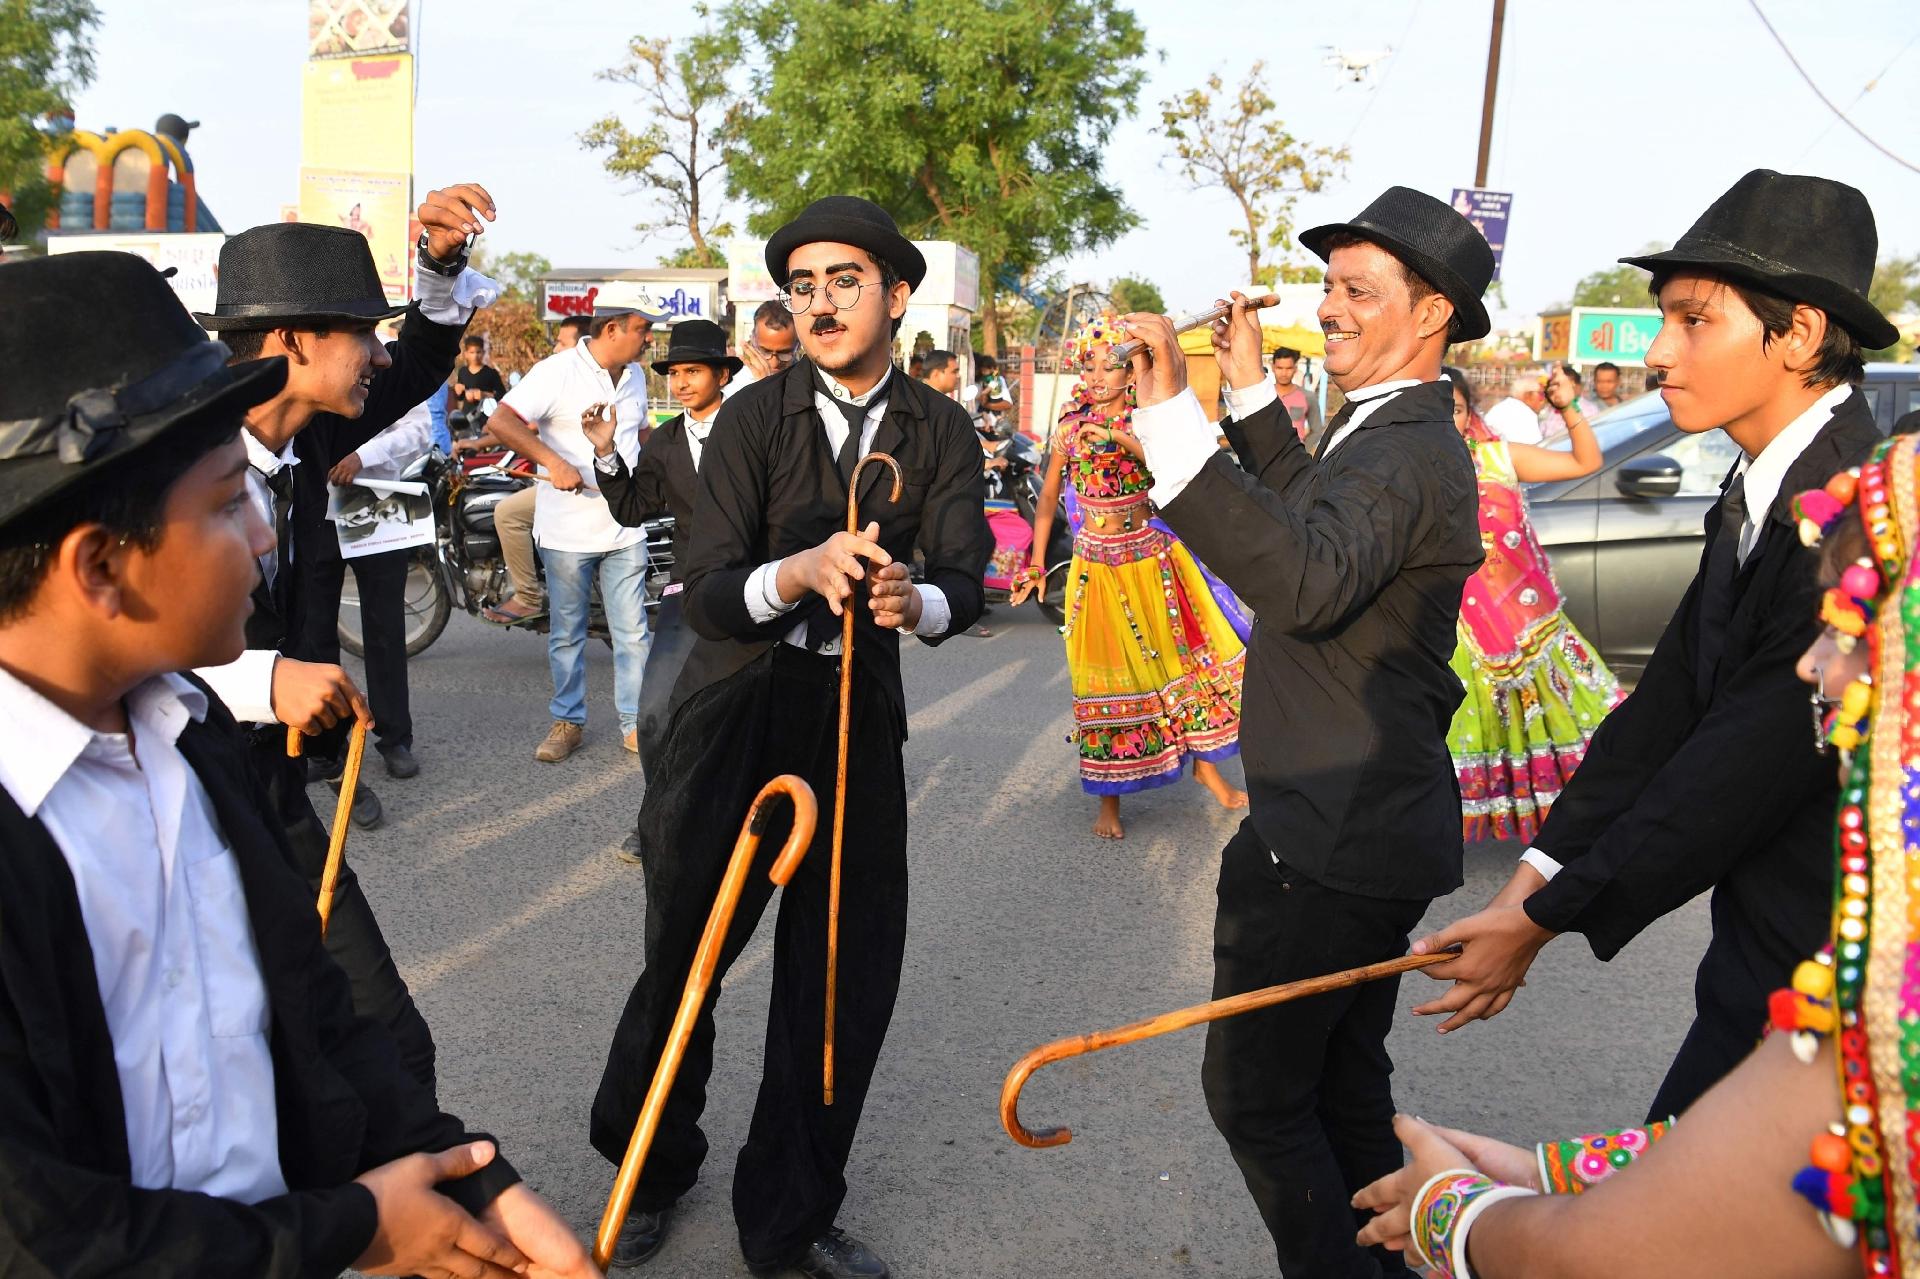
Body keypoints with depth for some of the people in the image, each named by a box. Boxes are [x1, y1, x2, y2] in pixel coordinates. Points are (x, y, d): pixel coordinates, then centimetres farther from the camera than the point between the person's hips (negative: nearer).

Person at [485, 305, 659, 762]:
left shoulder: (635, 376, 10)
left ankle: (636, 723, 14)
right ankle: (568, 721, 22)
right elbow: (501, 421, -20)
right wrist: (553, 462, -30)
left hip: (625, 530, 5)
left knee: (632, 633, 4)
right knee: (566, 634, 9)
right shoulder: (557, 371, -12)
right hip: (567, 530, -5)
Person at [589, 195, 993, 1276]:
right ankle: (653, 1173, 36)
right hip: (737, 707, -2)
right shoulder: (756, 416, -7)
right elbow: (708, 597, -14)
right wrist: (800, 571, -35)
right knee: (683, 959, 7)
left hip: (861, 713, 3)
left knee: (853, 971, 5)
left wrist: (915, 601, -33)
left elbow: (968, 581, -9)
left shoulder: (940, 430, 1)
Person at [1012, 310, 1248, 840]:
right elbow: (1047, 500, 6)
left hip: (1153, 558, 1)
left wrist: (1128, 442, -30)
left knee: (1185, 654, 4)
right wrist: (1036, 564, 1)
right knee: (1108, 672, 2)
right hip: (1098, 565, -1)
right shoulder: (1070, 428, 0)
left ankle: (1204, 763, 24)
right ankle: (1109, 799, 12)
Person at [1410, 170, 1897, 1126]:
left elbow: (1742, 770, -24)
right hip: (1765, 944, 8)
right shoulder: (1762, 490, 7)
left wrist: (1546, 920, -15)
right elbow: (1669, 701, 4)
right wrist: (1534, 877, -4)